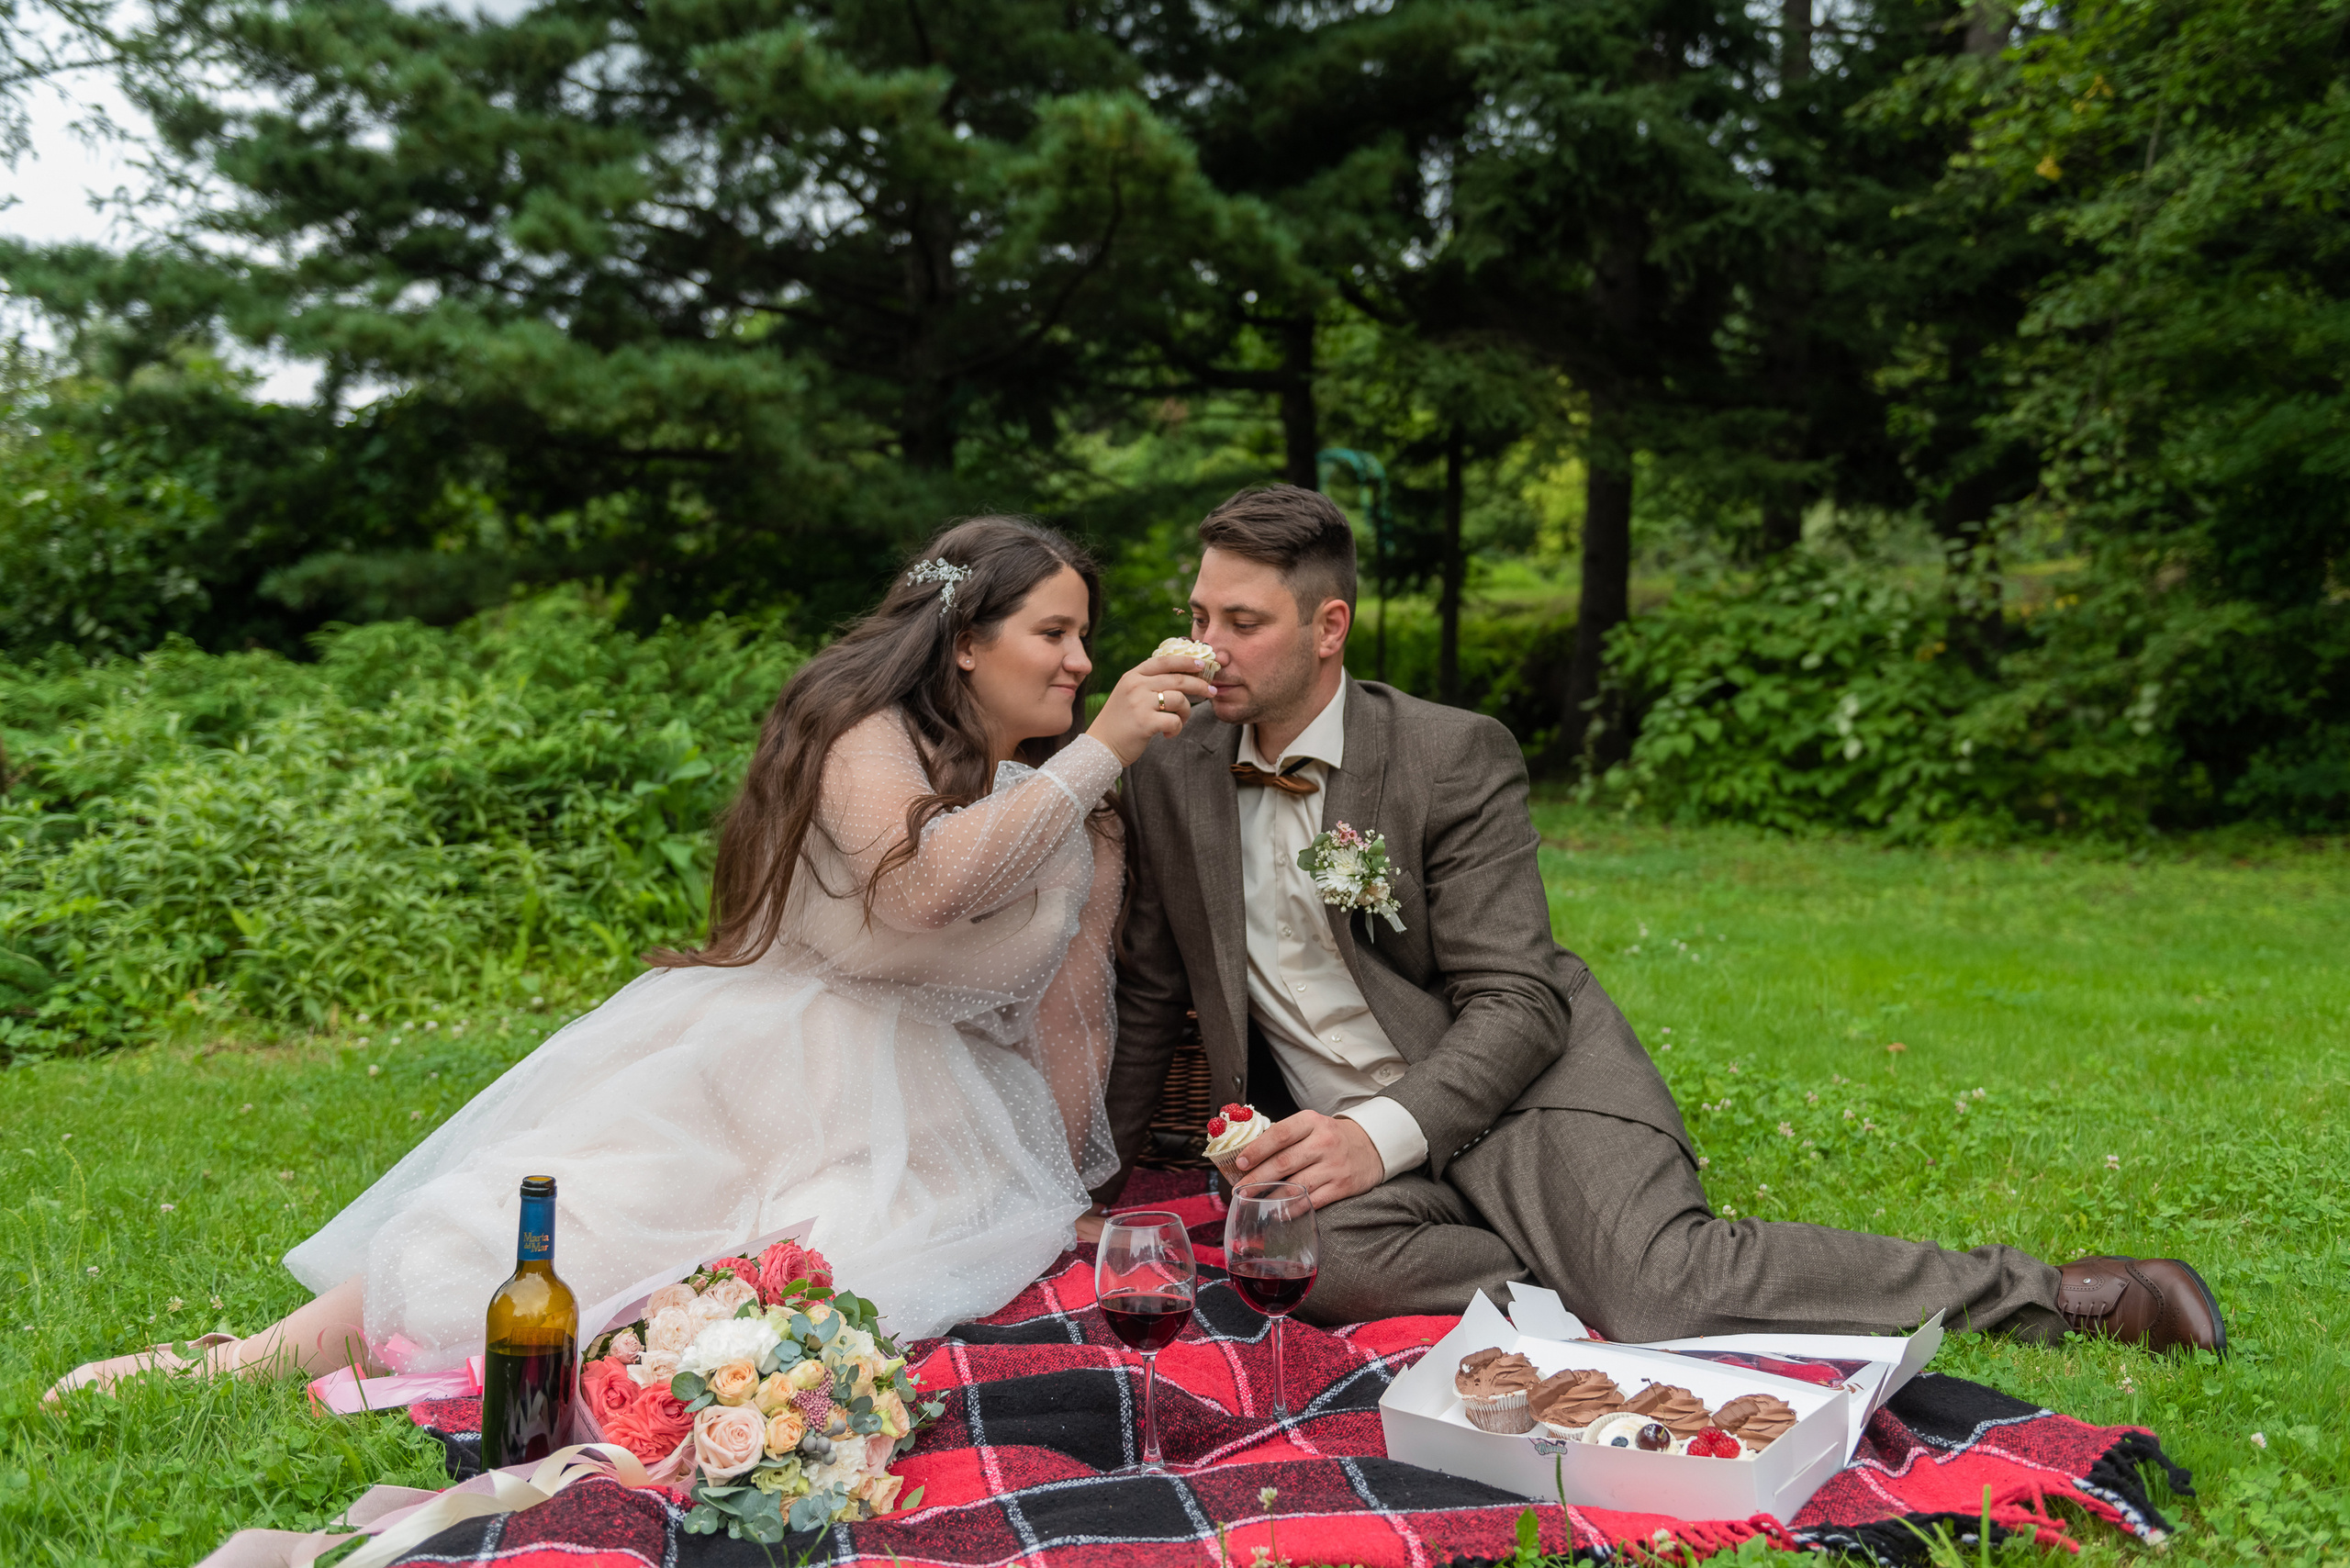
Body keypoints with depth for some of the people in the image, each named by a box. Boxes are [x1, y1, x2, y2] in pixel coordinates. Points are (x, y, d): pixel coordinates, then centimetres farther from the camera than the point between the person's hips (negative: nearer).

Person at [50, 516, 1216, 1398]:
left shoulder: (1088, 828, 10)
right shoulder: (867, 732, -5)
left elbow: (1070, 1022, 13)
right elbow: (923, 883, -24)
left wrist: (1057, 1195, 6)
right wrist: (1098, 753, -23)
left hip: (927, 1126, 3)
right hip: (759, 1072, -2)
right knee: (570, 1215, -23)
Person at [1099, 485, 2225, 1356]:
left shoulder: (1454, 756, -8)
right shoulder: (1169, 777, 6)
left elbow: (1515, 1007, -12)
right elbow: (1149, 997, 15)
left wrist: (1384, 1130, -28)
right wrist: (1092, 1184, 10)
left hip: (1516, 1089, -3)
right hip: (1338, 1136, 4)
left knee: (1664, 1283, -29)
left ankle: (2064, 1294, -11)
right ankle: (1599, 1294, -18)